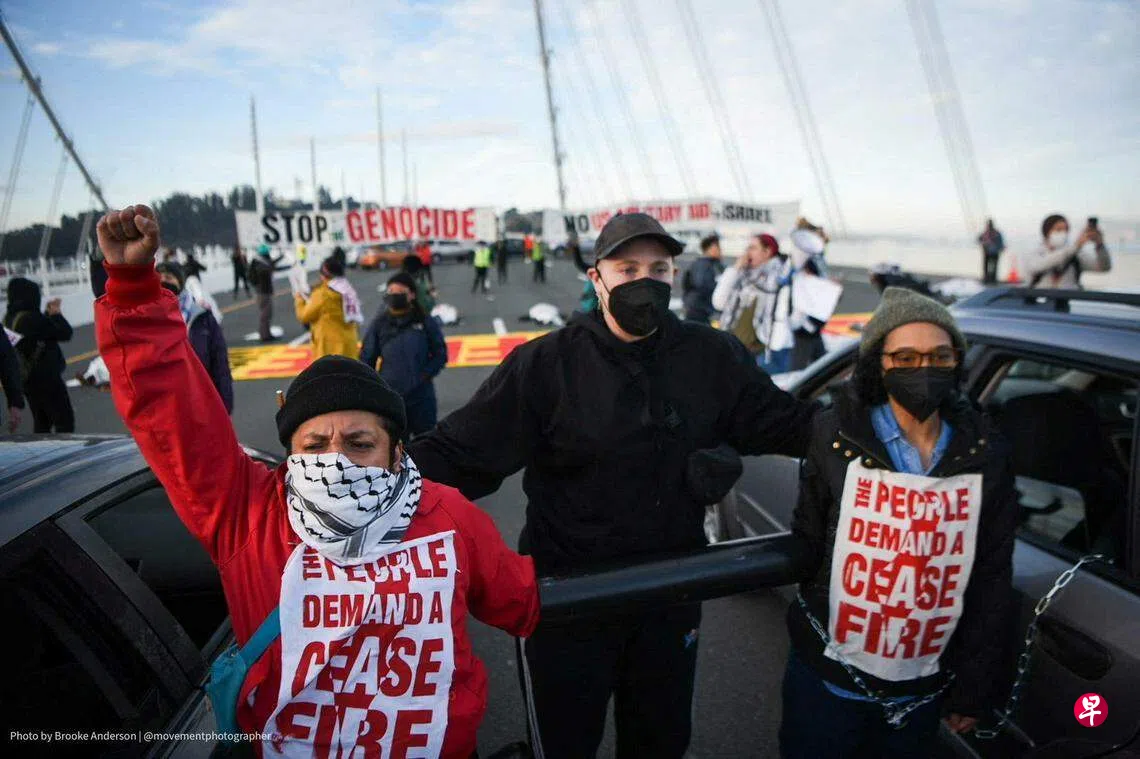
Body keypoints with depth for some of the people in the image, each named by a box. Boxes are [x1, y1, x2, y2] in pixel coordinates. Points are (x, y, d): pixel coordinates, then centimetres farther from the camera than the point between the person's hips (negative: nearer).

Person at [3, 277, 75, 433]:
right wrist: (56, 313, -2)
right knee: (64, 419, 0)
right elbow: (65, 333, -16)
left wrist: (48, 313, 7)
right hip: (45, 377, -9)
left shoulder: (9, 319, 4)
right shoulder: (31, 318, -23)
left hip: (26, 378, 9)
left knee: (41, 422, 18)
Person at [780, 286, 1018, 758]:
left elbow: (993, 580, 2)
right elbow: (807, 547, 0)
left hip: (923, 693, 2)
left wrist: (975, 688, 6)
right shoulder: (838, 437, -10)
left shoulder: (985, 454, -5)